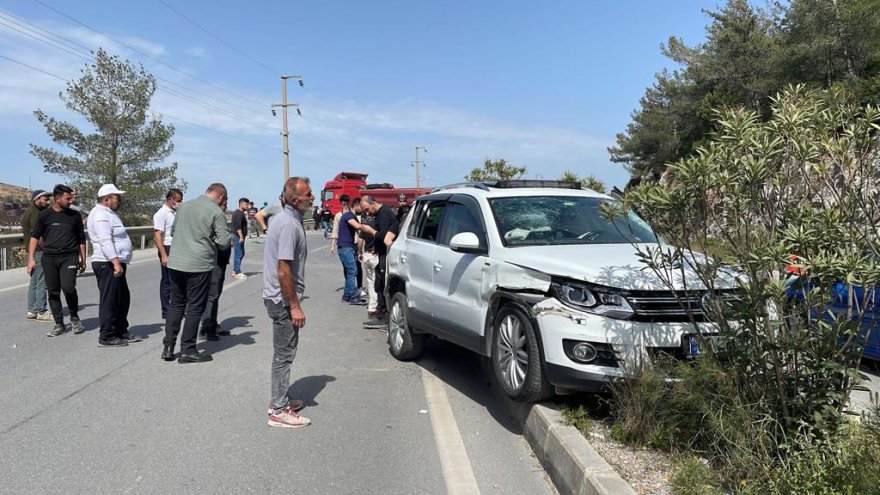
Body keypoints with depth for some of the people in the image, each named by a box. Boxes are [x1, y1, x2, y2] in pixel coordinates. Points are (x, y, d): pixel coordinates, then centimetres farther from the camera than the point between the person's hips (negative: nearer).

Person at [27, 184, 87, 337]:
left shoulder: (75, 215, 7)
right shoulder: (44, 215, 4)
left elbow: (81, 239, 14)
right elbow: (35, 236, 4)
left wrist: (83, 259, 13)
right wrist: (31, 258, -5)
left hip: (69, 257, -1)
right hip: (49, 258, 1)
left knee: (68, 287, -18)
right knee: (53, 292, 4)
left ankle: (74, 317, 5)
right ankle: (59, 324, 15)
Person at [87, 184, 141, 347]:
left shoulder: (107, 213, 19)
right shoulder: (101, 215, -14)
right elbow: (105, 241, -25)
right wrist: (116, 263, -31)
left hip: (115, 264, 11)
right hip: (108, 265, -11)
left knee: (123, 299, 16)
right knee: (110, 301, -5)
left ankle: (121, 332, 25)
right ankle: (107, 336, 1)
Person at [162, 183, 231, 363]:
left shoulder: (184, 206, 10)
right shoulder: (217, 213, -8)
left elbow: (173, 230, 21)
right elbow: (224, 242, -10)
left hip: (175, 263, 6)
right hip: (199, 265, -6)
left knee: (176, 304, 16)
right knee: (195, 308, 4)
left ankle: (168, 346, 18)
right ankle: (187, 350, 9)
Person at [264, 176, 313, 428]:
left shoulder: (283, 218, 11)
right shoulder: (290, 225, -22)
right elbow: (283, 270, -25)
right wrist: (295, 305, -20)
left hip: (277, 297, 10)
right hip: (283, 300, -10)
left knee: (284, 351, 19)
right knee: (284, 353, -2)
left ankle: (280, 400, 30)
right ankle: (279, 411, 7)